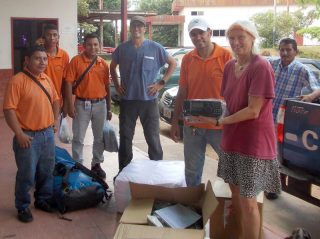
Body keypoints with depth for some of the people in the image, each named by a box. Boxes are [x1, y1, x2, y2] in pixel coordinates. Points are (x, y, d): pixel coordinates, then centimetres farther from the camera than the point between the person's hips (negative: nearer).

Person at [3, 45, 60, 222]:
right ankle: (23, 207, 21)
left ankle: (43, 199, 35)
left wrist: (55, 119, 10)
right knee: (27, 175, 3)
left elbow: (55, 100, 22)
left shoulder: (47, 79, 8)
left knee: (47, 171, 16)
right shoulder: (18, 80, -14)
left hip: (48, 133, 7)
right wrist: (19, 134, -19)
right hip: (28, 136, -6)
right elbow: (9, 109, -17)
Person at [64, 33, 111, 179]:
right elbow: (69, 83, -8)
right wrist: (70, 105, -13)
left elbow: (107, 86, 10)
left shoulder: (103, 64, 6)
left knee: (100, 137, 12)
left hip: (100, 104, 4)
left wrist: (109, 108, 11)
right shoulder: (76, 61, -6)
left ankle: (96, 164, 27)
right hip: (82, 104, -4)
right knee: (78, 138, 4)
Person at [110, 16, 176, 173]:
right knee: (125, 138, 10)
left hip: (149, 100, -2)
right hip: (127, 100, 2)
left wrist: (161, 83, -2)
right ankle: (123, 171, 24)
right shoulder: (122, 48, 4)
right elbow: (112, 67, 19)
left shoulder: (155, 48, -2)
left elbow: (173, 63, 6)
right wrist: (117, 85, 8)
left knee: (153, 138, 4)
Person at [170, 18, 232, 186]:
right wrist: (175, 122, 9)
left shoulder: (226, 57, -7)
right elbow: (182, 92, 9)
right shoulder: (187, 59, 5)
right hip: (192, 125, 4)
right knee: (192, 171, 14)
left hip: (220, 125, -3)